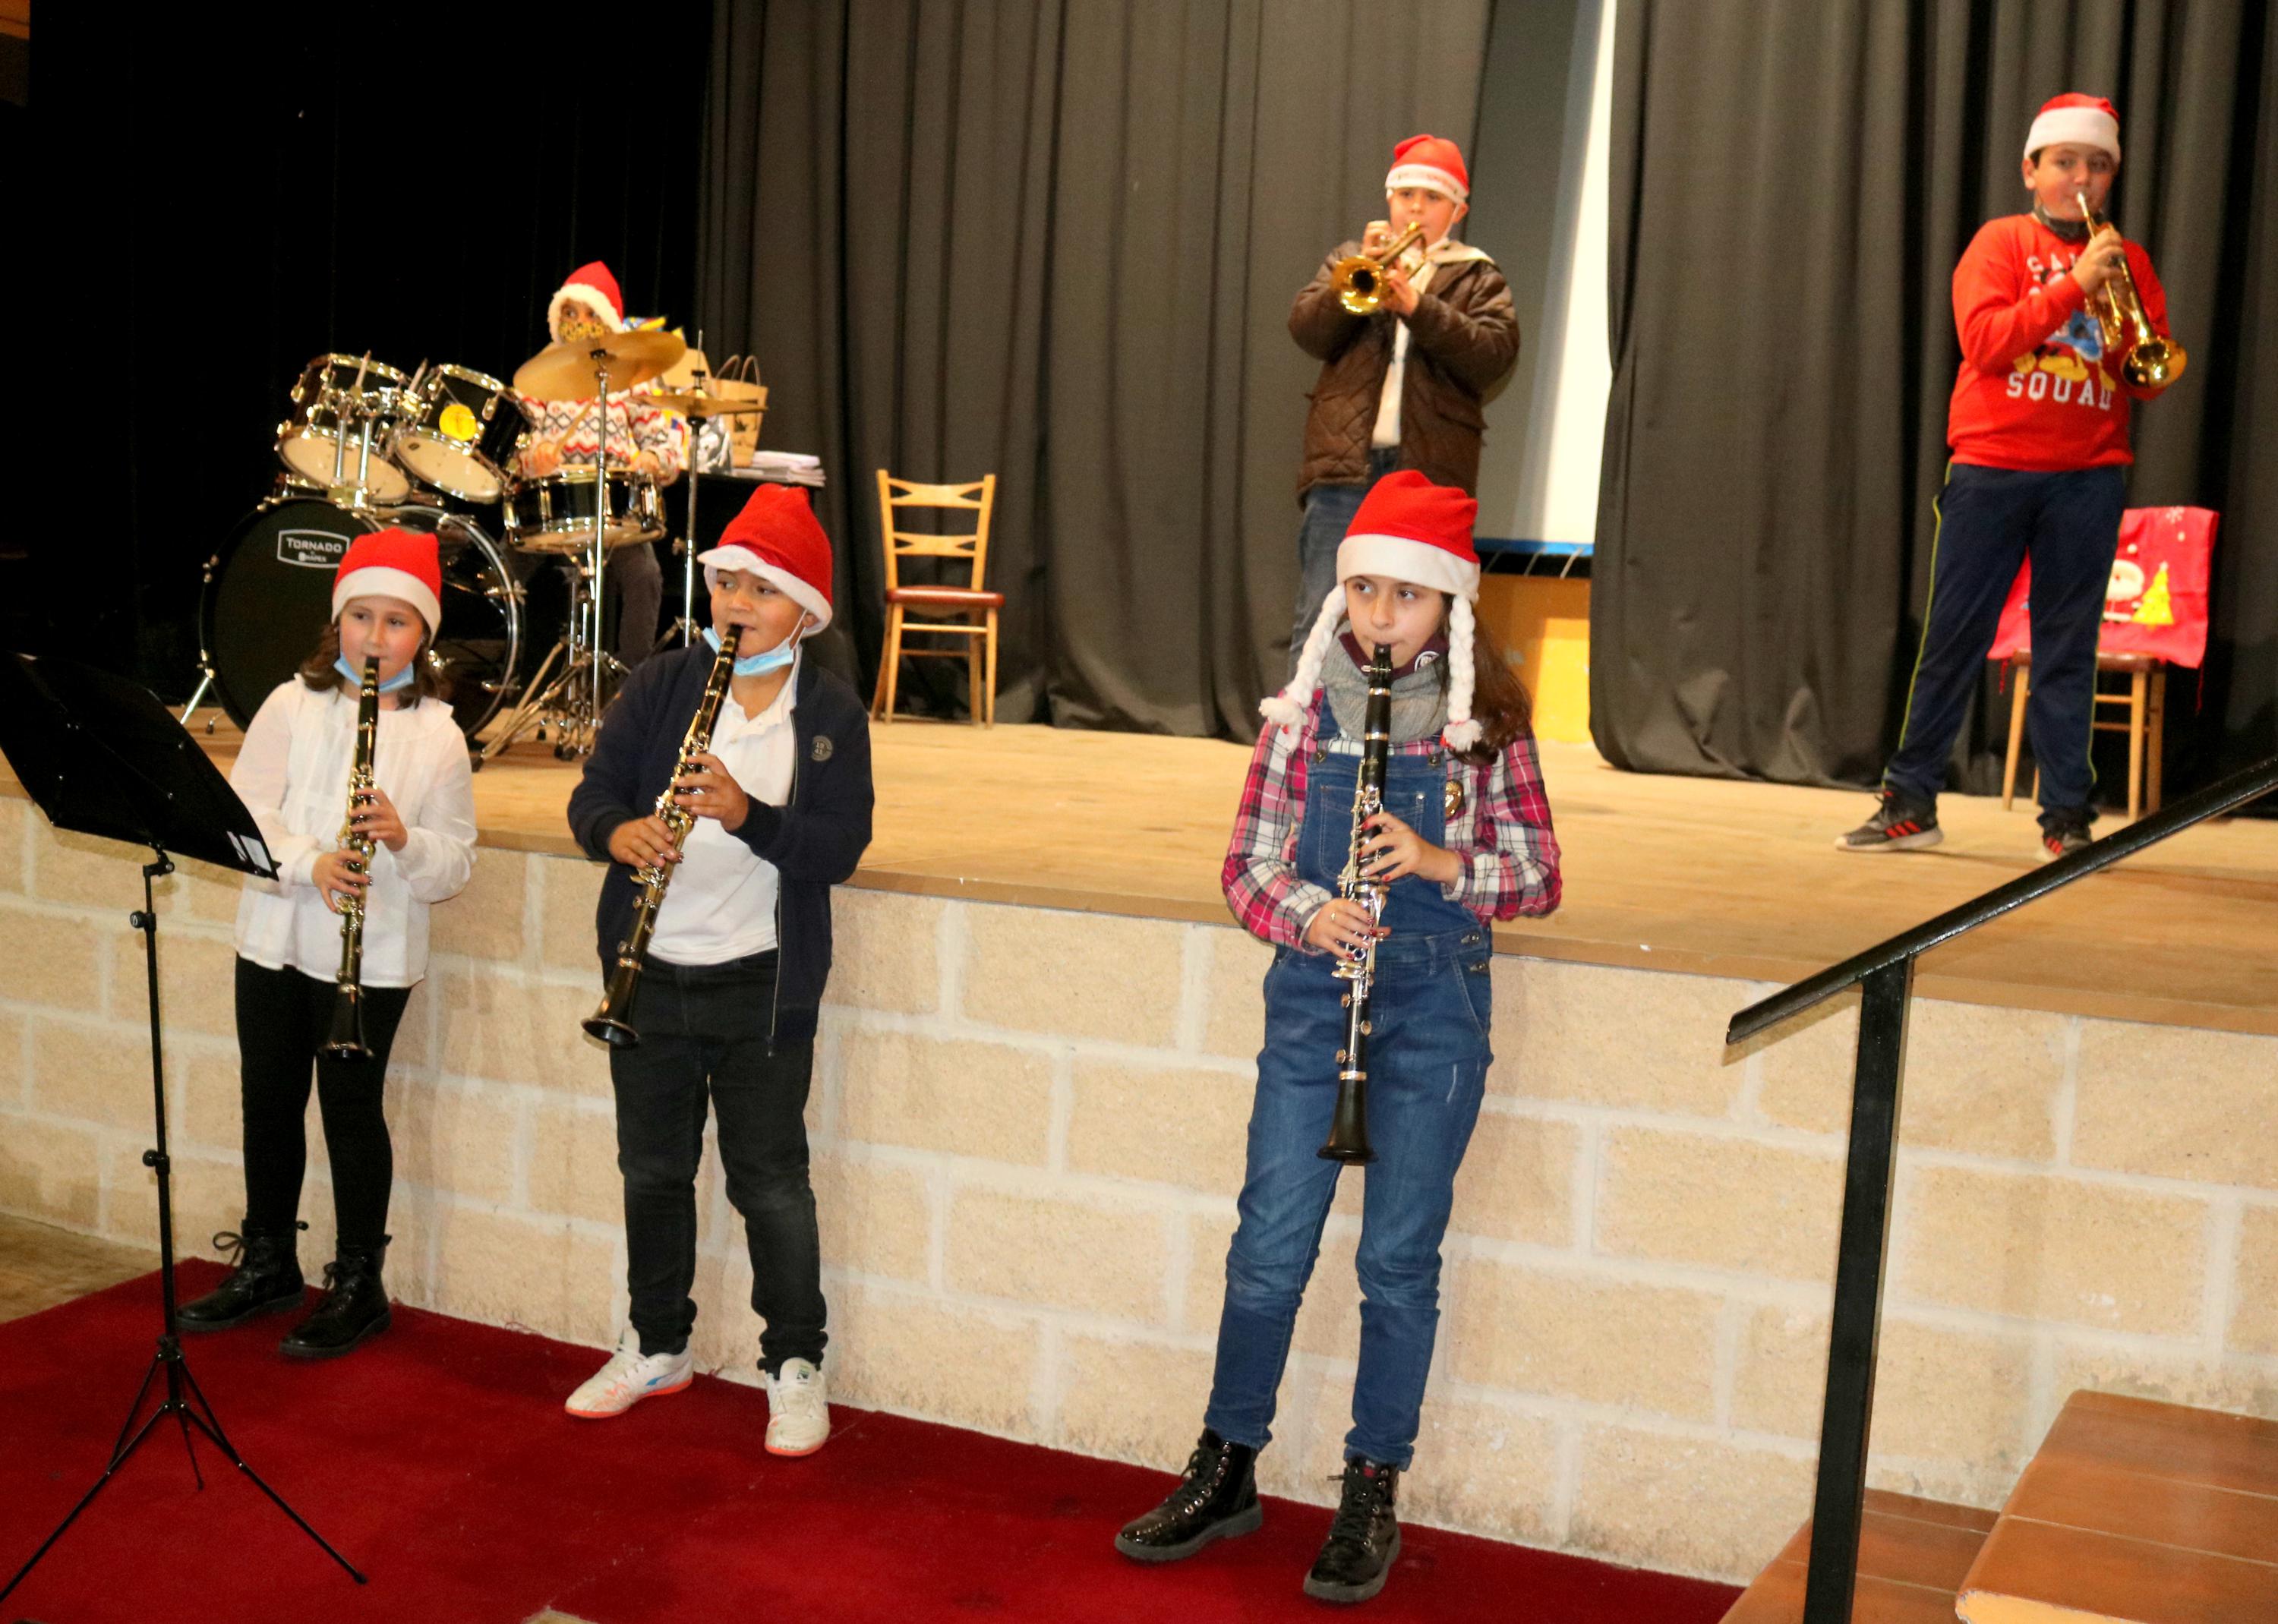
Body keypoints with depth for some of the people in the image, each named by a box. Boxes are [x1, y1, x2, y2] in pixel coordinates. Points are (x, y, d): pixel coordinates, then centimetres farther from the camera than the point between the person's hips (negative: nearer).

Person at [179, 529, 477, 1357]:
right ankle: (268, 1263, 32)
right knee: (269, 1100, 14)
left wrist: (405, 838, -23)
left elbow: (456, 865, -3)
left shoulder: (437, 735, -2)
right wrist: (309, 862, -22)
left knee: (352, 1108, 2)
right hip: (277, 940, 3)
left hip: (377, 954, -3)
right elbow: (244, 812, -6)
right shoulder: (292, 706, 2)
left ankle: (359, 1285, 17)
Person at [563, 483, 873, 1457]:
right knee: (653, 1171, 15)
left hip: (761, 984, -3)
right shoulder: (658, 687, 4)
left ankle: (795, 1366, 16)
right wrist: (617, 831, -22)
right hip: (652, 972, 3)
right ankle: (656, 1348, 33)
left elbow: (842, 845, -11)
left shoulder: (832, 715, -2)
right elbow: (592, 793, 1)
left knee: (769, 1178, 1)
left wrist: (749, 816, -27)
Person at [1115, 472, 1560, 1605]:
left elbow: (1540, 879, -1)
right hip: (1309, 993, 2)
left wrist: (1443, 862, -19)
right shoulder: (1304, 707, 2)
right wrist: (1306, 914, -16)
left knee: (1398, 1259, 5)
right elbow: (1246, 862, 4)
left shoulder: (1486, 722, -3)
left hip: (1435, 1009, -1)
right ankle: (1227, 1471, 22)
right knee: (1269, 1247, 5)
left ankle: (1373, 1492, 20)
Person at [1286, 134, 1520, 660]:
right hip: (1345, 463, 1)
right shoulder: (1349, 259, 18)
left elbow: (1494, 356, -5)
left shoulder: (1478, 279, 12)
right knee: (1319, 618, -3)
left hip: (1429, 471, -1)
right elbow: (1307, 331, 3)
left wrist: (1417, 305, -14)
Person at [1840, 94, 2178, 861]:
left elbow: (2149, 381, 8)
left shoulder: (2126, 261, 12)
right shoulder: (2002, 241, 5)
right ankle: (1910, 805, 7)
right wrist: (2075, 285, -16)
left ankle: (2067, 818, 6)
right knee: (1953, 638, 1)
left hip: (2088, 475, 2)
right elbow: (1983, 341, -11)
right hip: (1992, 466, -2)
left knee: (2068, 650, 2)